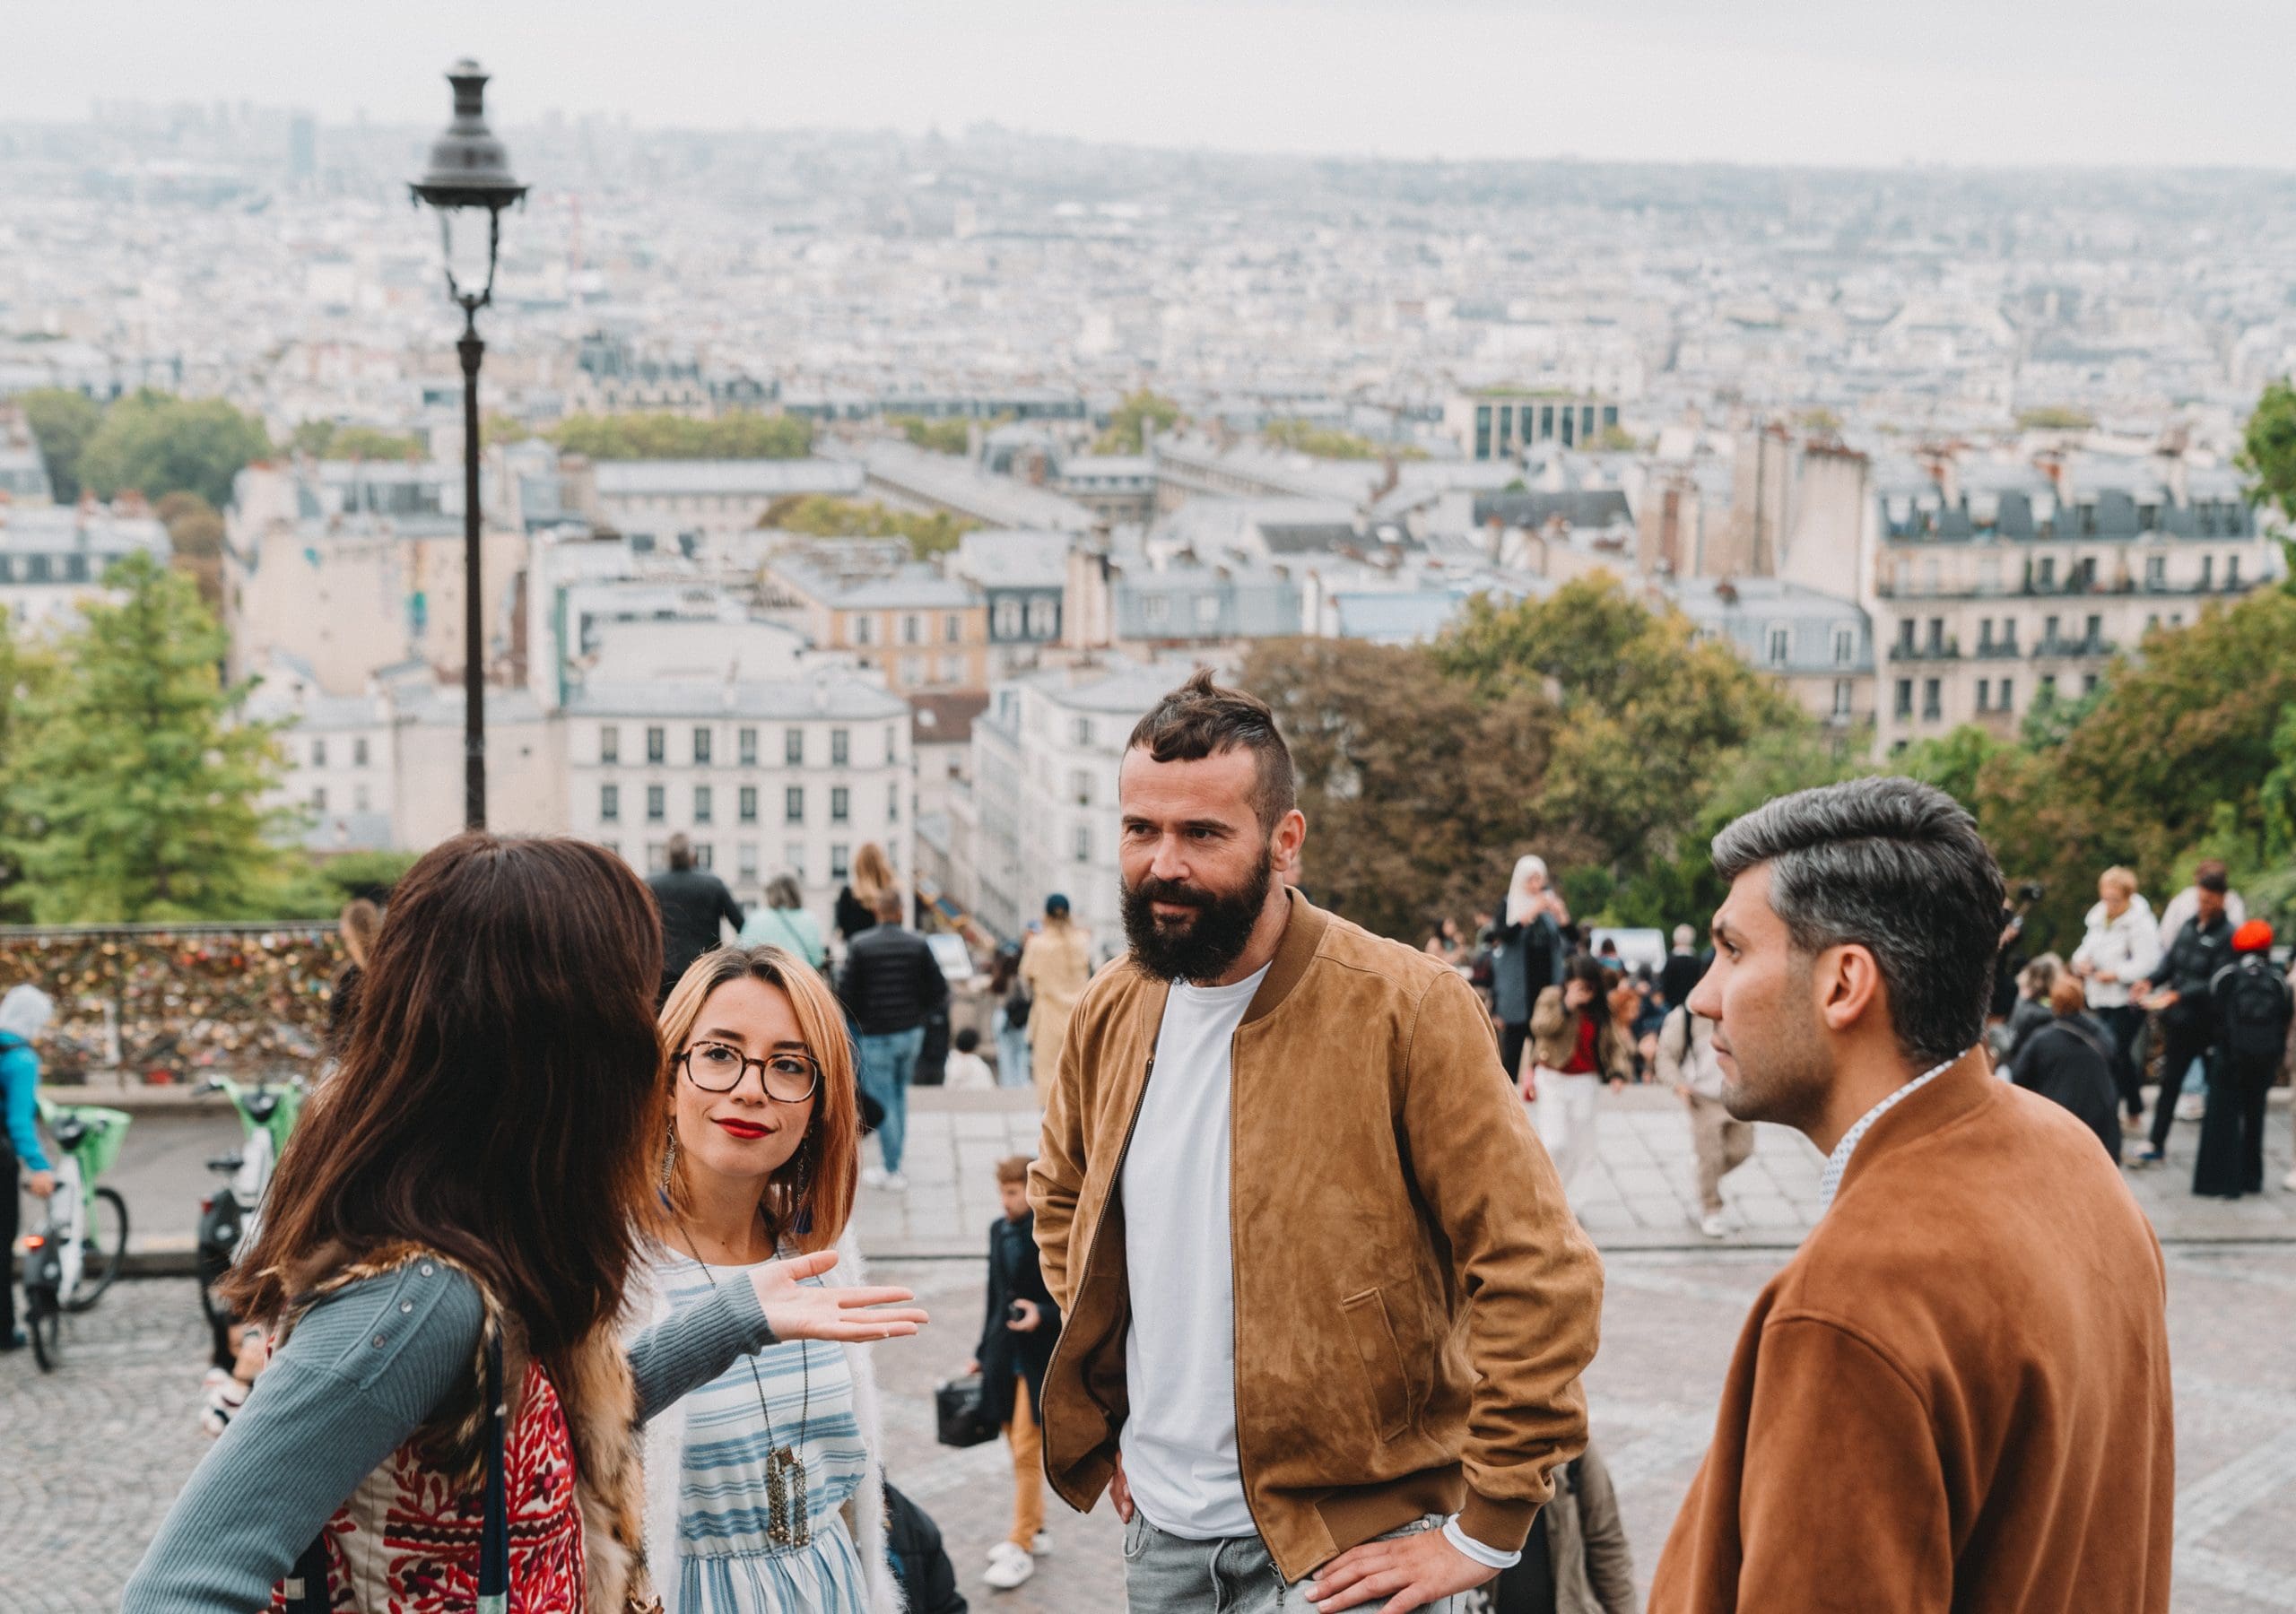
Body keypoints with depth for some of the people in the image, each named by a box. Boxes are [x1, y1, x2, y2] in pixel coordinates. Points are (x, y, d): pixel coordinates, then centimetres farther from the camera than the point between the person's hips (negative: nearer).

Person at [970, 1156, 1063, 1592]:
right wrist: (984, 1352, 19)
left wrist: (1043, 1314, -25)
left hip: (1040, 1357, -7)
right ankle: (1035, 1529, 28)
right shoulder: (998, 1231, 9)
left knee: (1027, 1453, -6)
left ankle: (1021, 1548, -1)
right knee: (1017, 1447, 14)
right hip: (1005, 1355, 7)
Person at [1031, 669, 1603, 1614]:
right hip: (1159, 1534, 6)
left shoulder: (1403, 1007, -15)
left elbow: (1541, 1273, -17)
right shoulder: (1110, 1013, 4)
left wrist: (1483, 1532, -17)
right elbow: (1060, 1195, 24)